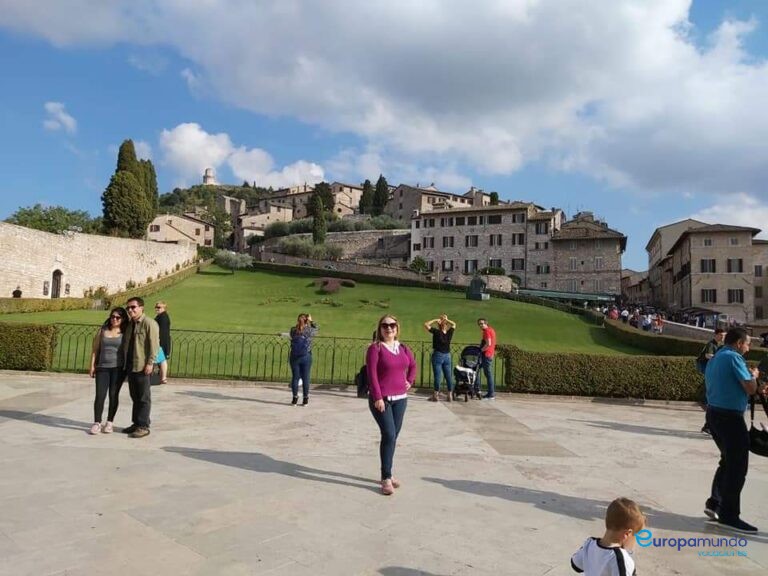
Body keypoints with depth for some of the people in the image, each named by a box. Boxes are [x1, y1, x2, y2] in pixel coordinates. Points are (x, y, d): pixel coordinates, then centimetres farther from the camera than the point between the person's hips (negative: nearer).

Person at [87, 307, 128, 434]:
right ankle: (97, 423, 3)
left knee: (113, 395, 4)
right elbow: (95, 348, 9)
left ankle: (110, 422, 16)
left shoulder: (125, 333, 0)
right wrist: (92, 365, 5)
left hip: (118, 368, -1)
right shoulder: (103, 330, 7)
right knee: (100, 395, -3)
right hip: (102, 367, 2)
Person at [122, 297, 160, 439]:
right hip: (130, 366, 8)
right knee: (135, 397, 14)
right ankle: (136, 423, 23)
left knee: (143, 398, -2)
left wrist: (150, 363, -21)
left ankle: (143, 426, 3)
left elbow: (154, 344, -16)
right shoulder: (130, 324, 16)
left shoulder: (149, 323, -11)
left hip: (142, 367, -8)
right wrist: (125, 363, 17)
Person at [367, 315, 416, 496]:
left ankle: (387, 473, 25)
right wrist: (378, 398, -19)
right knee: (389, 435, -12)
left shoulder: (403, 348, 9)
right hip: (381, 399, -6)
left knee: (394, 436, 11)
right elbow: (371, 374, -14)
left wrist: (409, 381, 9)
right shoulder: (375, 348, -9)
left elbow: (413, 365, 25)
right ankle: (386, 478, -3)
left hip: (400, 398, 6)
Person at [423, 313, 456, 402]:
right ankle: (449, 395, 12)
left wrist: (435, 320, -5)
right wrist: (447, 320, 8)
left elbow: (426, 324, -9)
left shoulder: (436, 332, -11)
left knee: (438, 376, -3)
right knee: (448, 376, 8)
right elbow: (454, 324, 19)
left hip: (438, 355, -4)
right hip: (447, 356, 4)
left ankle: (436, 395, -1)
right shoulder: (449, 333, 0)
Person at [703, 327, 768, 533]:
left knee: (729, 461, 20)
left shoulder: (714, 359, 17)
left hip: (714, 413, 9)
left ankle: (714, 504, 24)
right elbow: (750, 387, -16)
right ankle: (729, 516, 4)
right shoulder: (734, 357, -13)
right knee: (738, 466, -1)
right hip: (730, 416, -9)